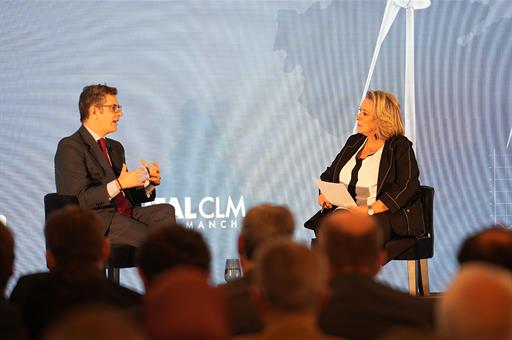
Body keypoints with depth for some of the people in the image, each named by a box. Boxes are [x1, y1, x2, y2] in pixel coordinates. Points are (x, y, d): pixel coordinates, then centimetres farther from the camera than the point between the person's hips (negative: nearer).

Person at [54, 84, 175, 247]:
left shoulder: (115, 147, 24)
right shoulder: (70, 147, -4)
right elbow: (79, 200, -15)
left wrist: (150, 183, 4)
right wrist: (118, 184, -22)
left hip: (124, 213, 8)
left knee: (166, 211, -19)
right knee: (149, 238, -30)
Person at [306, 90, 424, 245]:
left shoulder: (400, 146, 0)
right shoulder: (354, 142, 21)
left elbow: (407, 187, -12)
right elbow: (329, 174, 27)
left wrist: (370, 210, -21)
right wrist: (324, 194, 3)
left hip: (383, 215, -5)